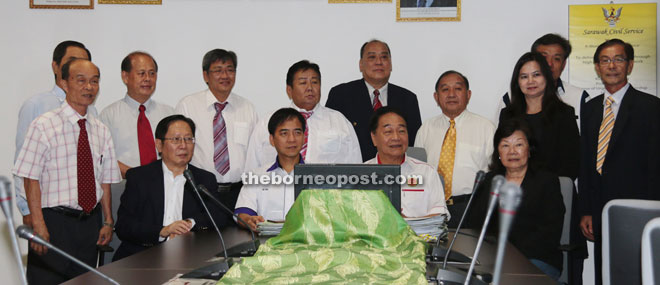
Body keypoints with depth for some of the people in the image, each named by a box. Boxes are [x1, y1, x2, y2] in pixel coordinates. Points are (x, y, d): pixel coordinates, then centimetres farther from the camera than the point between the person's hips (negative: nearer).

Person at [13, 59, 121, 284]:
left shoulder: (101, 131, 8)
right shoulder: (44, 126, -8)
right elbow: (31, 179, -10)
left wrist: (108, 222, 6)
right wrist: (39, 227, -16)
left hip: (90, 223, 5)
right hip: (54, 222, -5)